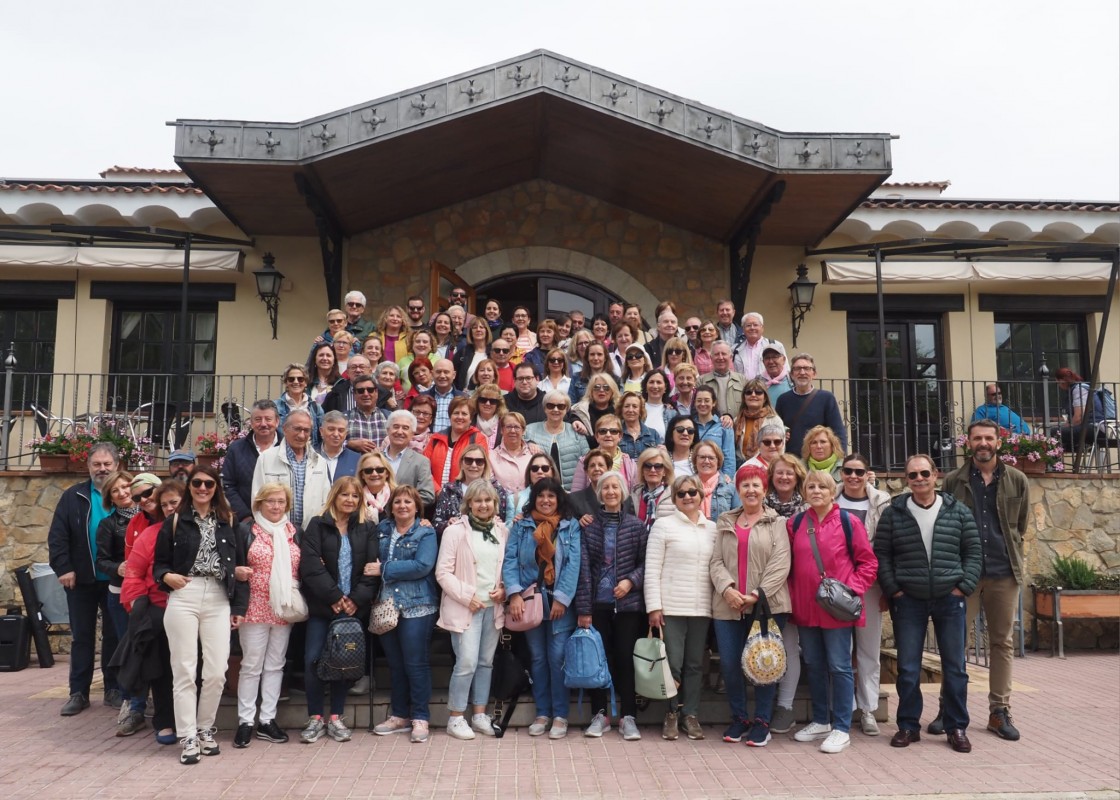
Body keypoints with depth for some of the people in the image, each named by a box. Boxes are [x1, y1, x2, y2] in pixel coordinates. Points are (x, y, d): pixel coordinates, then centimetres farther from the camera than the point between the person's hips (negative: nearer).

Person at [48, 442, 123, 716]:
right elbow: (57, 536, -2)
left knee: (114, 635, 8)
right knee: (81, 637, 9)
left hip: (116, 580, -1)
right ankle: (78, 693, 16)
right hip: (81, 580, 1)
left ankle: (114, 689, 17)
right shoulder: (73, 496, 2)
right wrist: (63, 568, -11)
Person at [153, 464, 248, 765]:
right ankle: (188, 737, 10)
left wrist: (239, 606, 6)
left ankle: (205, 729, 20)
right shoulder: (174, 522, 8)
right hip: (183, 599, -1)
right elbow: (159, 563, 10)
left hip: (219, 601, 1)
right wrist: (166, 577, -13)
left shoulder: (229, 522, 10)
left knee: (217, 672, 0)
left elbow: (240, 565, 10)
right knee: (184, 671, 1)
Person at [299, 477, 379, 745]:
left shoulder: (368, 529, 7)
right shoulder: (317, 525, 2)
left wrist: (357, 598, -10)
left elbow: (372, 568, 1)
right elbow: (310, 565, -8)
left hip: (353, 606, 2)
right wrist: (334, 596, -12)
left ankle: (336, 717, 17)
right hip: (321, 605, -1)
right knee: (313, 659, -4)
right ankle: (315, 718, 8)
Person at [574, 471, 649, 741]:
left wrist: (631, 580, -14)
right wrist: (583, 607, -7)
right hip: (597, 603, 0)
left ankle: (628, 717, 13)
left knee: (626, 658, 3)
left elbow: (646, 562, 5)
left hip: (628, 603, 0)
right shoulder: (589, 525, 0)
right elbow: (583, 567, -3)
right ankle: (600, 714, 19)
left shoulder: (636, 525, 2)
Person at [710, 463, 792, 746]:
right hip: (728, 604, 3)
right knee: (729, 664, 3)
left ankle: (762, 722, 17)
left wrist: (757, 594, -14)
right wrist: (727, 588, -11)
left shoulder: (776, 523, 4)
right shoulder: (724, 522, 14)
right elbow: (716, 561, 7)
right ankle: (739, 718, 22)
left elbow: (780, 564, -5)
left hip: (767, 604, -3)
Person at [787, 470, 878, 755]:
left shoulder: (849, 522, -5)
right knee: (814, 665, 14)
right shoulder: (795, 524, 6)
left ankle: (841, 729, 10)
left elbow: (868, 562, -2)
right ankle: (820, 721, 28)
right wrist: (792, 596, 5)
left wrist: (853, 589, -12)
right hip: (805, 608, 4)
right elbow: (789, 564, 13)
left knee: (839, 666, 0)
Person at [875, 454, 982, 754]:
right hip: (908, 601, 0)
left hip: (950, 600, 1)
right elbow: (881, 554, 1)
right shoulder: (893, 513, 0)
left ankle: (957, 728, 21)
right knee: (908, 668, 4)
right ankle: (908, 725, 18)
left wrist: (963, 587, -5)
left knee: (955, 667, 7)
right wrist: (893, 590, -5)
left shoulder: (958, 511, 2)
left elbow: (974, 552, 4)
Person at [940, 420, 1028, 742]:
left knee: (1003, 642, 9)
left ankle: (999, 711, 19)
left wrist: (1007, 552, 11)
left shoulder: (1017, 481, 5)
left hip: (1004, 573, 2)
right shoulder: (953, 481, 1)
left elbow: (1021, 525, 13)